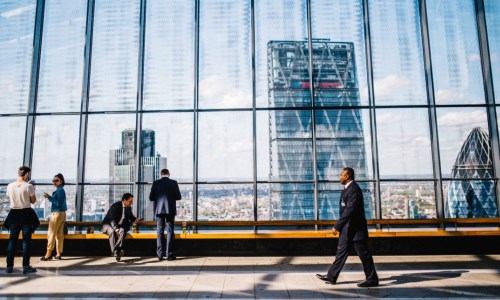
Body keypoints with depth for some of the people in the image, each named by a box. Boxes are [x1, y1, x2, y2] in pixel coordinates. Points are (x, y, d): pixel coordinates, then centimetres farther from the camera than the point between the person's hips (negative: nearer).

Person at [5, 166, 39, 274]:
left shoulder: (10, 186, 1)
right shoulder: (28, 186, -11)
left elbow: (10, 197, 16)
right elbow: (33, 201, -4)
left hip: (14, 214, 4)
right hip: (26, 214, -4)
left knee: (12, 240, 11)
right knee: (26, 240, 2)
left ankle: (9, 266, 14)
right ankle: (26, 266, 3)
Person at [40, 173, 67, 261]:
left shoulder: (59, 190, -13)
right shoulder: (61, 190, 16)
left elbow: (58, 203, -21)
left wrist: (49, 197, -23)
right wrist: (50, 197, 15)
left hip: (57, 213, -9)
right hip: (62, 213, 9)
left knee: (51, 234, -4)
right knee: (59, 234, 8)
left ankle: (48, 254, -1)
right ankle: (58, 254, 10)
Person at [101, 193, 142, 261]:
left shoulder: (128, 207, 2)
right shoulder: (115, 206, -18)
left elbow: (131, 217, 16)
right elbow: (112, 221, -24)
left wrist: (135, 220, -7)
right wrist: (117, 230, -37)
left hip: (120, 226, 4)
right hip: (108, 225, -4)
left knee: (122, 231, -31)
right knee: (112, 232, -37)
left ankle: (117, 251, -41)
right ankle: (115, 252, -36)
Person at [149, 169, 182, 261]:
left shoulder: (156, 183, 0)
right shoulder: (173, 182, -3)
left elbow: (151, 197, 0)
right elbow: (178, 197, -3)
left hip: (159, 210, 1)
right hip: (170, 210, -1)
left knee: (160, 231, 7)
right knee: (170, 231, 5)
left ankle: (160, 255, 7)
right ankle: (169, 254, 4)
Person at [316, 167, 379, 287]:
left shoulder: (354, 189, -20)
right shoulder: (348, 188, 12)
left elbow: (349, 210, -25)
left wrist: (337, 226, -22)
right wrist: (340, 226, 18)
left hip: (355, 228, -10)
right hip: (347, 228, 10)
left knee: (364, 254, 2)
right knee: (341, 252, 13)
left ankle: (372, 280, 15)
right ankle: (331, 277, 20)